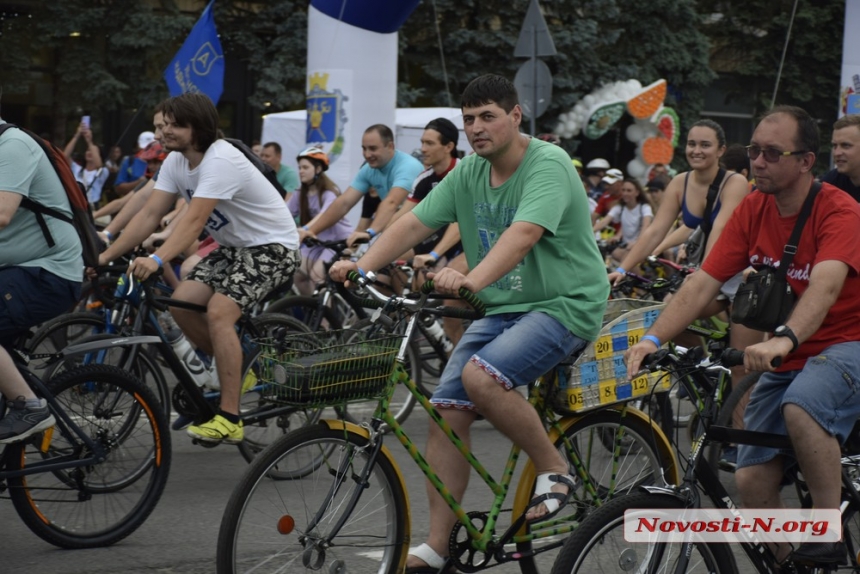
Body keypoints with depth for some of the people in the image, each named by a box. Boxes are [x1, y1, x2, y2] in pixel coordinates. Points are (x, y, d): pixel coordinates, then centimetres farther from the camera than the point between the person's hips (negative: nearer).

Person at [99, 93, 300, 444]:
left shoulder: (220, 162, -27)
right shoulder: (176, 162, -2)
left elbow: (194, 221, -38)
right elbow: (149, 214, -6)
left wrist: (157, 260, -51)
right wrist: (106, 256, -15)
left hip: (272, 246, -9)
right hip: (233, 246, 9)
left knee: (218, 312, -25)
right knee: (180, 303, -7)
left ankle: (230, 420, -23)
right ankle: (235, 370, 15)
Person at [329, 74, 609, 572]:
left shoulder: (548, 165, -16)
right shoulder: (469, 173, 7)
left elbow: (523, 233, -32)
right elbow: (414, 223, 2)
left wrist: (472, 279, -48)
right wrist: (361, 267, -14)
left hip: (564, 303, -7)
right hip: (502, 308, 7)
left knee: (480, 376, -30)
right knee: (448, 411, -4)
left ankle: (555, 470, -8)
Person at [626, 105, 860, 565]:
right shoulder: (753, 211, -2)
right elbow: (703, 282, -8)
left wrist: (784, 339, -53)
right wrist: (653, 338, -23)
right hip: (786, 357, 6)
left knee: (802, 405, -37)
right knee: (752, 481, -5)